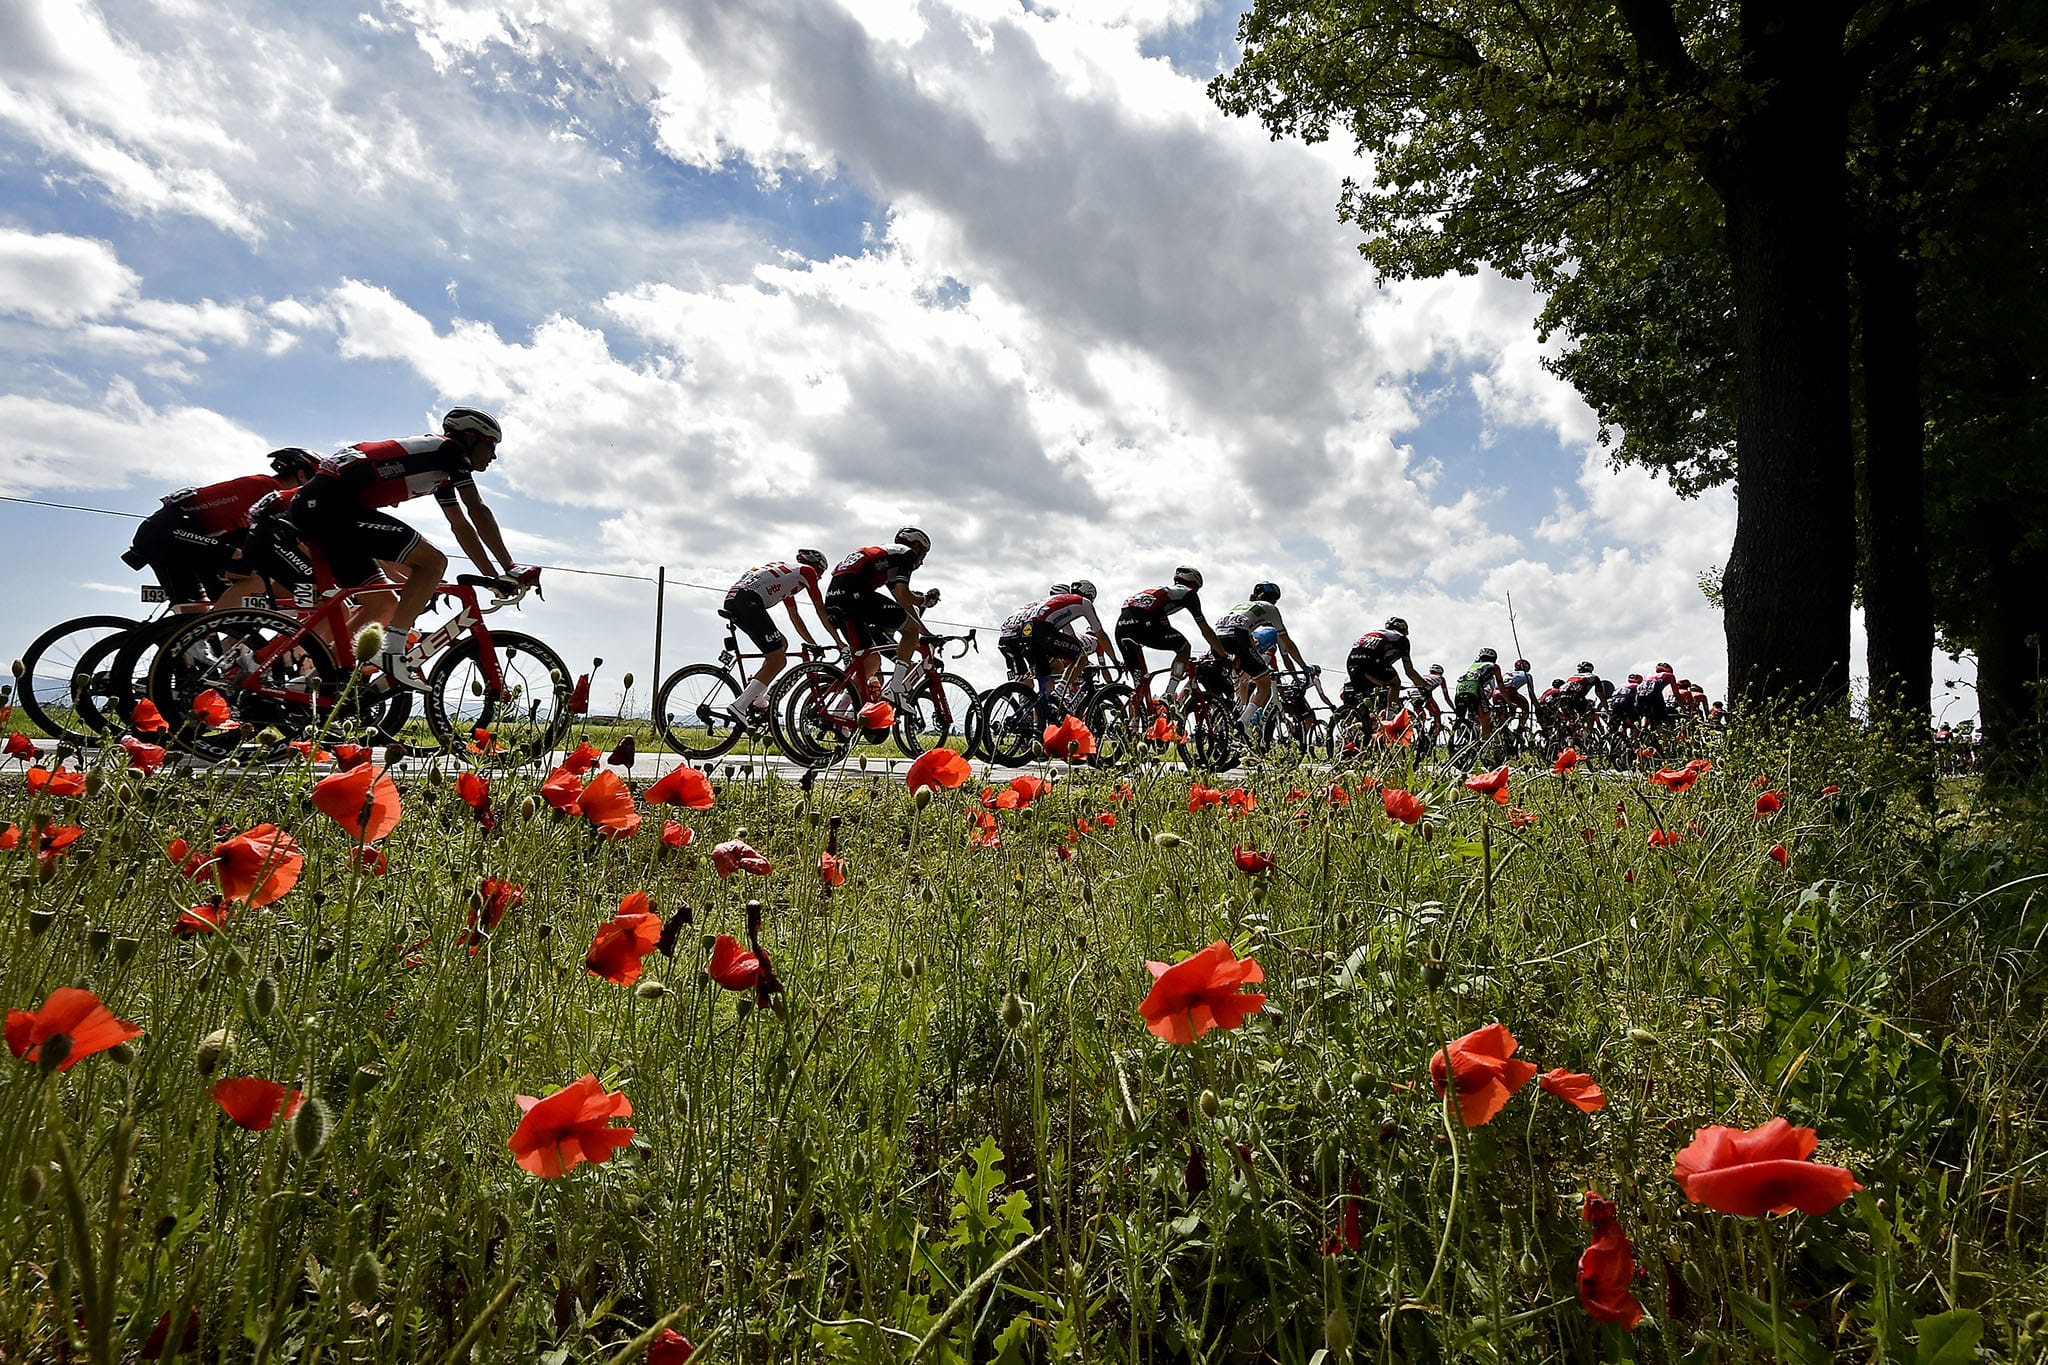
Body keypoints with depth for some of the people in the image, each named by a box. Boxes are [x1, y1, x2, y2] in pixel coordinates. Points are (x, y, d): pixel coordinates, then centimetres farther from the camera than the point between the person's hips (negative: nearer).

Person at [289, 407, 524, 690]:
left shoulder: (440, 468, 26)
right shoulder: (451, 449, 0)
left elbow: (461, 525, 27)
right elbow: (478, 512, -7)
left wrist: (492, 576, 23)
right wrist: (511, 569, -6)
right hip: (332, 503, -10)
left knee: (384, 605, 14)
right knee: (433, 561, -15)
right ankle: (392, 654, -19)